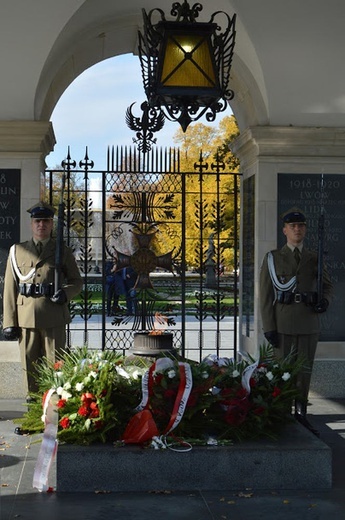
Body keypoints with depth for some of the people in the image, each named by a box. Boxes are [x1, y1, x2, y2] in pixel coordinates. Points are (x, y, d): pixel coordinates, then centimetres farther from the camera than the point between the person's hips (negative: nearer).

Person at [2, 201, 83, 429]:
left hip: (54, 318, -1)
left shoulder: (63, 251, 7)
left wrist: (65, 293, -12)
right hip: (26, 318, 2)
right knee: (30, 366, 6)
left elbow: (77, 281, 12)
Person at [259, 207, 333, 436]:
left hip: (309, 323, 3)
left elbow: (328, 286, 19)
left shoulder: (315, 259, 10)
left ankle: (301, 414, 16)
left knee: (305, 369, 6)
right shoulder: (272, 258, 2)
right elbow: (266, 295, -1)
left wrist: (325, 301, -5)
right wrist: (269, 328, -8)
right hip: (283, 324, -2)